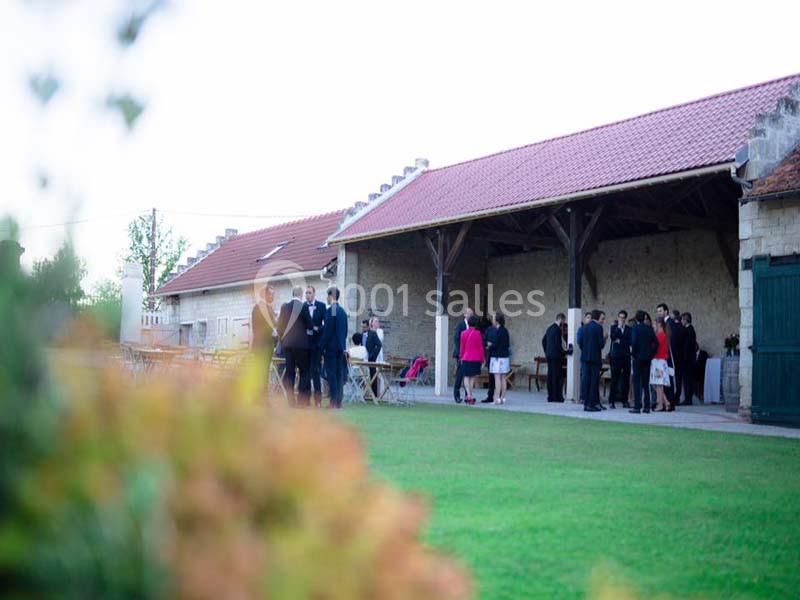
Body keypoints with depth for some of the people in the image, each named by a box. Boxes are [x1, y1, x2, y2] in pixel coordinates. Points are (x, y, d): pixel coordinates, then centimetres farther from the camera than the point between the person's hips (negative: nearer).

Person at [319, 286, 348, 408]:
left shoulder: (330, 311, -13)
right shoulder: (343, 311, 11)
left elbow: (326, 332, -15)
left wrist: (321, 349, -10)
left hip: (331, 348, -8)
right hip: (340, 347, 8)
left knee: (331, 375, -5)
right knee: (339, 374, 8)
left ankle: (334, 402, -6)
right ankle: (339, 402, 10)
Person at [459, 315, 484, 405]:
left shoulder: (463, 333, 0)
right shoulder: (478, 333, -7)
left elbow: (461, 347, 7)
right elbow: (480, 347, -3)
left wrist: (461, 357, 19)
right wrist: (482, 359, 5)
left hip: (466, 358, 1)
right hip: (475, 359, -1)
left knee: (466, 377, 5)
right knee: (472, 378, 9)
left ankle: (469, 395, -11)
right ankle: (470, 396, 9)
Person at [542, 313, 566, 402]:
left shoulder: (550, 328, 13)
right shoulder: (558, 329, -14)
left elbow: (543, 341, 20)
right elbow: (558, 344, -20)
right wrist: (563, 353, -9)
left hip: (549, 355, 9)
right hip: (556, 355, -9)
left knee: (550, 375, 9)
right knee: (556, 376, -5)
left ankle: (550, 396, 12)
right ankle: (557, 397, -4)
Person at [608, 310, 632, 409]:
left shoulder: (629, 329, 10)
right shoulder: (613, 327, 8)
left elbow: (630, 342, 1)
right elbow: (613, 338, -10)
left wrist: (620, 341, -6)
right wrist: (619, 327, -10)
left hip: (626, 356, 2)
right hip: (616, 356, -2)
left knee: (626, 379, 2)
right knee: (614, 379, -5)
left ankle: (625, 401, 9)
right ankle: (611, 401, -2)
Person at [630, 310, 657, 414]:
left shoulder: (635, 328, -8)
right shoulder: (650, 329, 6)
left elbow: (634, 342, -17)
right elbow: (655, 342, 3)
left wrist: (633, 354, -6)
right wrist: (651, 354, 9)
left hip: (638, 357, -5)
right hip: (647, 358, 5)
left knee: (637, 382, -2)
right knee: (646, 382, 10)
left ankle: (637, 407, -6)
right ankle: (646, 406, 10)